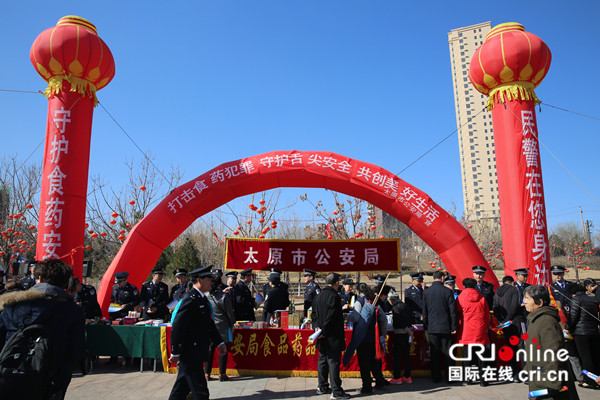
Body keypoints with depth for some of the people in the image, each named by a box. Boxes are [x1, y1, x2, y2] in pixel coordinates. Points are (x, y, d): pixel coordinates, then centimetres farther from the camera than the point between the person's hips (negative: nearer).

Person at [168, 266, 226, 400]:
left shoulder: (202, 298, 12)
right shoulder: (191, 299, -20)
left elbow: (209, 323, 19)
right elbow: (177, 327, -22)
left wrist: (219, 342, 16)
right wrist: (175, 352, -19)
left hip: (196, 351, 10)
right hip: (190, 352, -10)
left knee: (183, 386, 19)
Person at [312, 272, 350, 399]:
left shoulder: (318, 296, 10)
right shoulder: (334, 296, -18)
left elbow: (314, 314, 13)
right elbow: (331, 317, -21)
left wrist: (317, 327, 2)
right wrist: (323, 331, -14)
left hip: (322, 339, 8)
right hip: (333, 338, -8)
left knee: (323, 361, 16)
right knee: (334, 362, -3)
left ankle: (322, 387, 25)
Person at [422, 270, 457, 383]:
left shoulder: (426, 292, 0)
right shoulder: (448, 291, -8)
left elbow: (424, 311, 5)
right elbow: (452, 310, -6)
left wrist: (425, 326, 13)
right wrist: (454, 327, 0)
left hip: (432, 327, 2)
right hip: (445, 327, -2)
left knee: (434, 353, 8)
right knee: (448, 352, 8)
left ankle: (436, 377, 13)